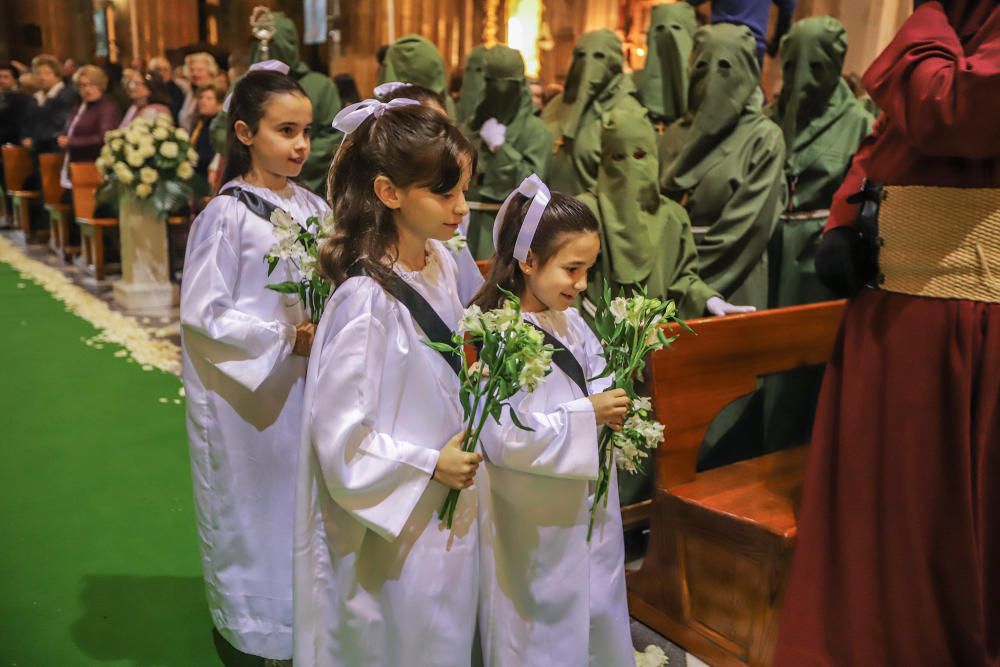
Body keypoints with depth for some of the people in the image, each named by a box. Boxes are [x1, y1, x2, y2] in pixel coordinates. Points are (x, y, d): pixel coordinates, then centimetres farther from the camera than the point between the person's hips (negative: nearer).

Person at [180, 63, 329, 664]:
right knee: (257, 508, 9)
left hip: (306, 382, 5)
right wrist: (285, 338, -18)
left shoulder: (313, 207, 3)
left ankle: (305, 617, 34)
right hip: (249, 390, -5)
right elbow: (203, 313, -14)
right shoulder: (228, 215, -12)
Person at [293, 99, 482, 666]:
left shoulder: (443, 264, -4)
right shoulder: (367, 300, -27)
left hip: (449, 510, 7)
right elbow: (340, 438, -23)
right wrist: (431, 465, -17)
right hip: (394, 527, -7)